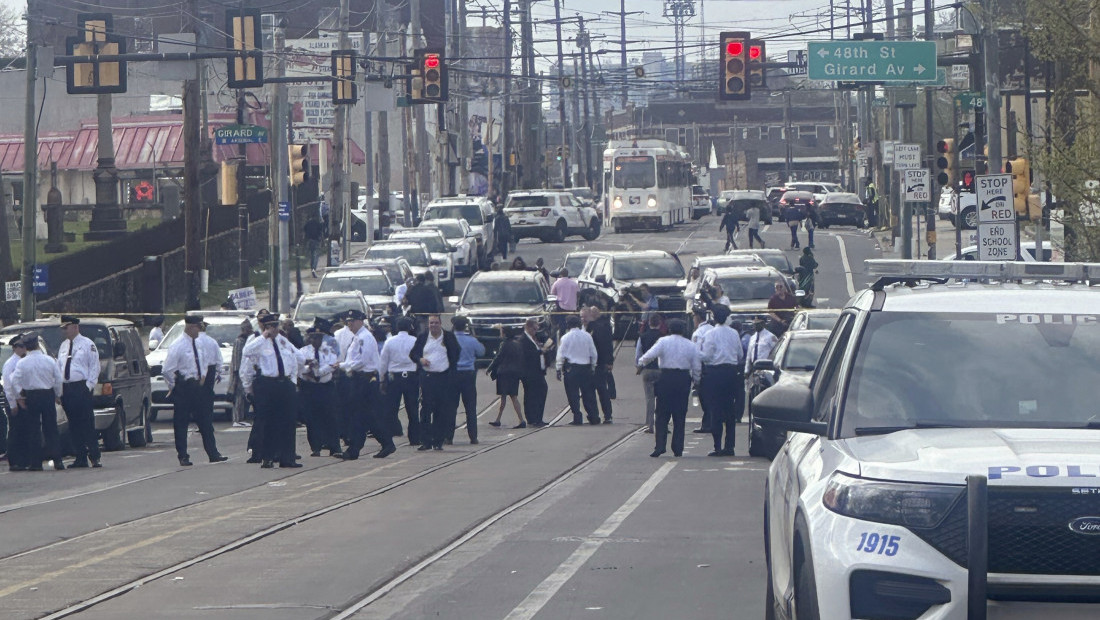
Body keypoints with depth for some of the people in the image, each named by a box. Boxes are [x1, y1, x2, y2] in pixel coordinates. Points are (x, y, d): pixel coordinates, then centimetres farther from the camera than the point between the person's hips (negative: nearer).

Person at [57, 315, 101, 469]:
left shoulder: (87, 344, -1)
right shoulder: (63, 346, 17)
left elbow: (95, 367, -3)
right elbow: (59, 367, 18)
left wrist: (89, 385, -12)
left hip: (82, 388, -6)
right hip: (66, 390, 6)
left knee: (88, 424, -8)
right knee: (74, 426, 5)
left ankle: (94, 457, -7)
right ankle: (80, 458, 7)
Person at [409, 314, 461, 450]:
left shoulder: (449, 337, 6)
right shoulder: (422, 337, 9)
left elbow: (456, 354, 8)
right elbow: (412, 353, 14)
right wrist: (420, 359, -5)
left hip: (444, 378, -1)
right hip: (427, 377, 1)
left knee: (442, 412, -1)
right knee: (425, 410, -3)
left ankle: (438, 441, 6)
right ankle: (425, 441, 0)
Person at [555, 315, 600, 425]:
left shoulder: (566, 337, -6)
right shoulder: (587, 336, 3)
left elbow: (561, 355, -5)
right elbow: (594, 353, 8)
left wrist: (559, 369, 1)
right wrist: (592, 366, 18)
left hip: (571, 368, -3)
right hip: (586, 368, 3)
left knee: (573, 395, 0)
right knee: (588, 393, 9)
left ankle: (577, 418, -4)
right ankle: (594, 417, 8)